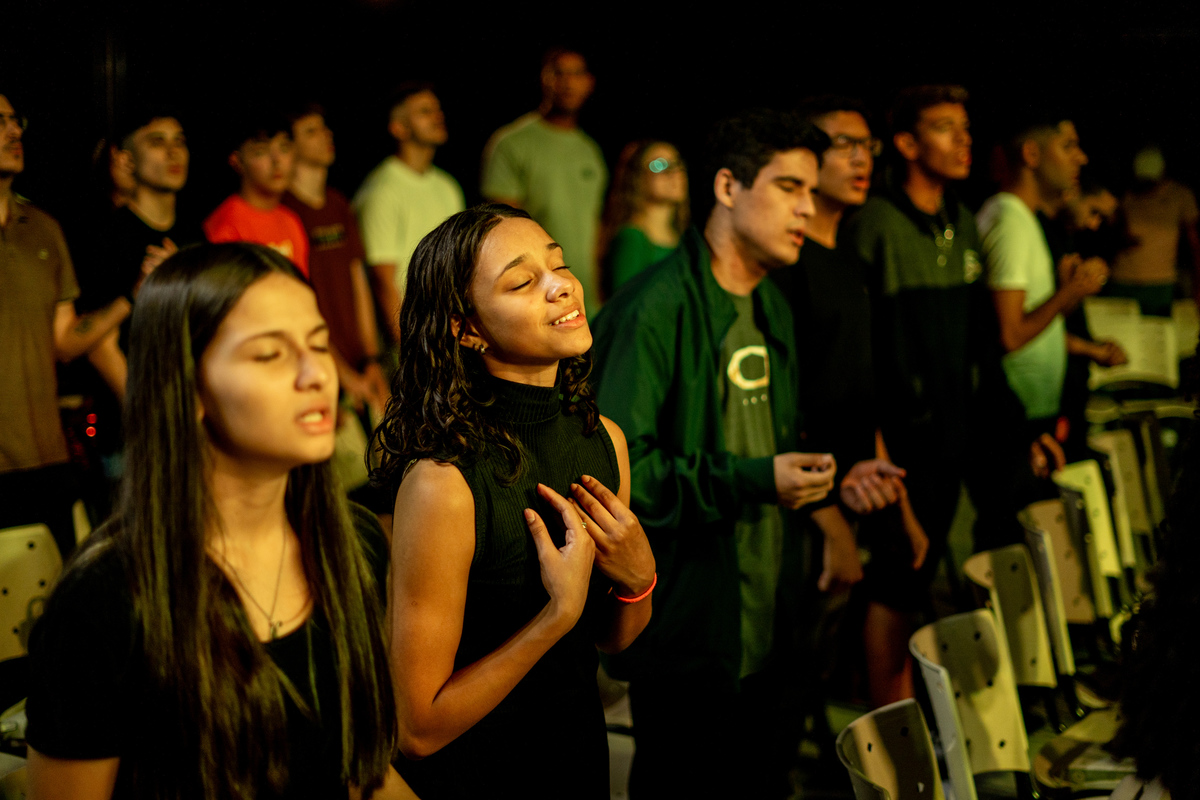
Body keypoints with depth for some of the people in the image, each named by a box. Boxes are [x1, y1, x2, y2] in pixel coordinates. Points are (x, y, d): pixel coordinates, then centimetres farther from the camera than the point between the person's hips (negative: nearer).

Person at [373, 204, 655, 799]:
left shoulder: (604, 439, -7)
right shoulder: (444, 482, -28)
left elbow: (612, 639, 5)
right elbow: (419, 728, -23)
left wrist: (637, 579, -16)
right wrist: (559, 613, -27)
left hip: (581, 751, 6)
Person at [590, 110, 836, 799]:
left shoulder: (773, 306, 14)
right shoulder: (656, 307, -17)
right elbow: (615, 464, -23)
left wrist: (814, 476, 7)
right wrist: (752, 480, -24)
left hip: (764, 630, 9)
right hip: (685, 631, -8)